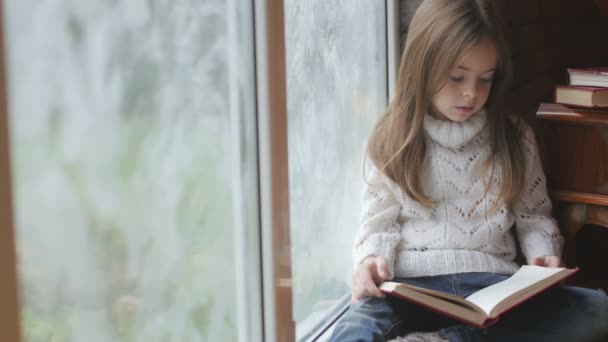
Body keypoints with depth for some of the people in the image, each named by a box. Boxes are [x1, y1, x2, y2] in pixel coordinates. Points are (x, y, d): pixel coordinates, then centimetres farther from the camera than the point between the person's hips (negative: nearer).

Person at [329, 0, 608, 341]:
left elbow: (533, 215, 20)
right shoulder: (392, 140, 10)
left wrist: (544, 254, -2)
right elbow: (380, 220, 10)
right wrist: (371, 259, -12)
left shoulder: (515, 137, 13)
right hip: (411, 281, -3)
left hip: (492, 282, 3)